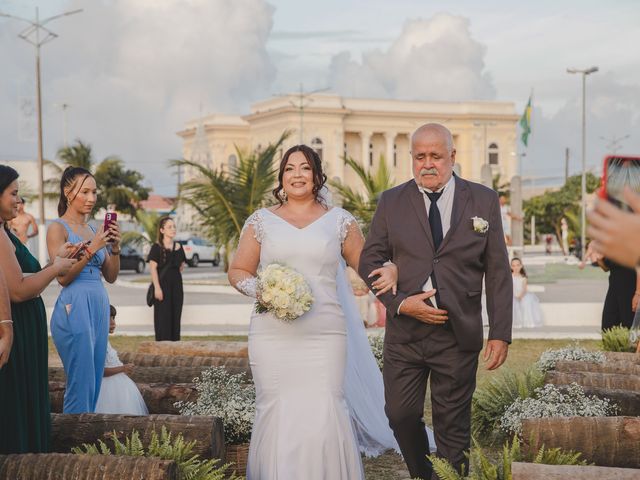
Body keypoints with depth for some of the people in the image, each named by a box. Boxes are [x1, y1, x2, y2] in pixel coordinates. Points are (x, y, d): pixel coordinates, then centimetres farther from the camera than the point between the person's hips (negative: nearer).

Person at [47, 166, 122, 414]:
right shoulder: (58, 228, -4)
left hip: (99, 308, 7)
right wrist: (92, 249, -17)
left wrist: (115, 247, -1)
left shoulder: (93, 230, 16)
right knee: (81, 386, -8)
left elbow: (111, 276, 14)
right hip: (74, 309, -7)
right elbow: (63, 277, -11)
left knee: (94, 384, 9)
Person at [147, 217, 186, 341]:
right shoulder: (157, 247, -5)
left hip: (176, 285, 5)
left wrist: (174, 276, 8)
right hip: (162, 285, -5)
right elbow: (153, 268, -11)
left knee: (175, 316, 6)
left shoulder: (178, 247, 10)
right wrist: (157, 287, -18)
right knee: (163, 317, -5)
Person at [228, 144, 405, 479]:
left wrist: (389, 271, -11)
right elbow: (238, 271, 12)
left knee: (325, 415, -8)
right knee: (275, 415, -1)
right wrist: (259, 290, -9)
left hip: (325, 335, 0)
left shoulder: (339, 221, 9)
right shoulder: (261, 221, 9)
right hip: (272, 336, 1)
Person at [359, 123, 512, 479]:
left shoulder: (484, 201, 2)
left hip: (458, 334, -1)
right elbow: (370, 262, 4)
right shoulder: (392, 202, 4)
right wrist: (401, 302, -12)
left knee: (453, 428, 5)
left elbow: (498, 272, 2)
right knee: (401, 415, 7)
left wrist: (501, 334, -3)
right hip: (404, 331, 2)